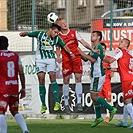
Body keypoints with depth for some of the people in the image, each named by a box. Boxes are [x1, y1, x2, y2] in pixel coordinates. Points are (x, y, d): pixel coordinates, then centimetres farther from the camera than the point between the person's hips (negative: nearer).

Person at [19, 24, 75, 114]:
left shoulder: (57, 38, -1)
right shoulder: (40, 34, -6)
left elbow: (64, 46, 11)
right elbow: (28, 34, -1)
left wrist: (70, 53, -2)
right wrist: (24, 33, -23)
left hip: (51, 59, 1)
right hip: (40, 59, -1)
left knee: (52, 76, -16)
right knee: (41, 79, -5)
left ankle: (57, 102, -16)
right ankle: (43, 105, 0)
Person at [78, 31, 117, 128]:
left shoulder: (98, 47, -12)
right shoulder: (94, 47, 19)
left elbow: (93, 59, -23)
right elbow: (86, 58, 22)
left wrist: (82, 53, -16)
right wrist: (79, 52, 10)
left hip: (98, 75, -10)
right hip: (95, 75, 10)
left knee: (94, 96, -10)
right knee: (94, 96, 10)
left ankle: (111, 109, -8)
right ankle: (98, 117, 15)